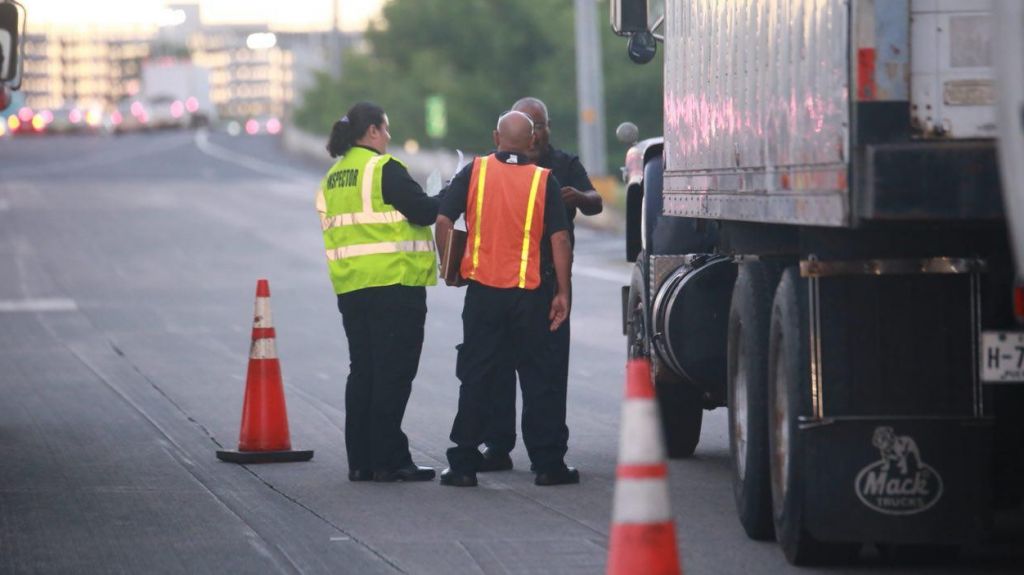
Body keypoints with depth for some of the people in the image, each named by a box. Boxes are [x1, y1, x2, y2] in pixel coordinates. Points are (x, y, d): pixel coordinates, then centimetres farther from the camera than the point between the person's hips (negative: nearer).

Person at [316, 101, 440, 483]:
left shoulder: (332, 178, 14)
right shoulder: (384, 169, -11)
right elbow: (423, 211, -16)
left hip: (351, 288, 8)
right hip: (394, 283, -8)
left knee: (362, 371, 12)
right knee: (393, 373, -5)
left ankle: (361, 461, 12)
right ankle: (389, 460, -6)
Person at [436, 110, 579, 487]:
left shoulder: (474, 172, -2)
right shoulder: (544, 181, -3)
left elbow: (443, 221, -4)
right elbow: (559, 239, -6)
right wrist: (562, 292, 0)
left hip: (483, 290, 1)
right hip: (529, 293, -1)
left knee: (476, 378, 7)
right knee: (538, 378, 7)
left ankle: (463, 464, 7)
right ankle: (547, 464, 7)